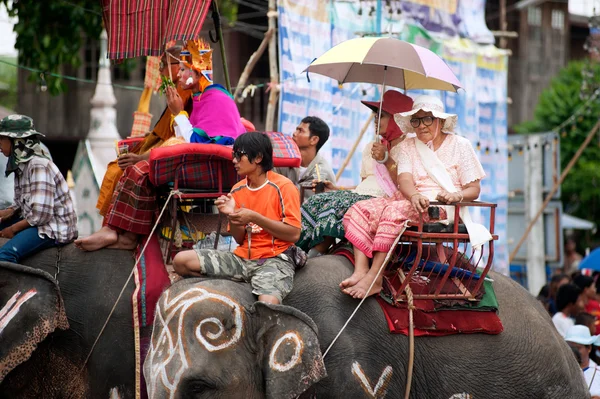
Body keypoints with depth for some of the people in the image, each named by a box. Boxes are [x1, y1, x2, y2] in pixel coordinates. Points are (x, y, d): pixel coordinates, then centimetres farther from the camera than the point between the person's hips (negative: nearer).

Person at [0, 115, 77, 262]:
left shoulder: (38, 166, -18)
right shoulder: (21, 164, 11)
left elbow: (40, 214, -23)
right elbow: (21, 204, 14)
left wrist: (13, 229, -12)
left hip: (55, 228, -10)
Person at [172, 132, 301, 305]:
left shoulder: (283, 186, -7)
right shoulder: (237, 190, 11)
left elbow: (294, 234, -12)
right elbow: (240, 239, 14)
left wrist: (255, 218, -17)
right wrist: (232, 216, -7)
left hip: (275, 260, -6)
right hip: (242, 258, 6)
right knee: (181, 261, -10)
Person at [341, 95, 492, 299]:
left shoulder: (460, 146, 5)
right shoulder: (408, 146, 15)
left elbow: (474, 189, 0)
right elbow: (404, 180, -3)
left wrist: (456, 195, -24)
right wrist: (414, 195, -27)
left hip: (440, 207, -5)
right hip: (408, 200, 6)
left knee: (394, 211, -34)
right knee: (360, 210, -18)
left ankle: (374, 278, -38)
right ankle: (360, 270, -32)